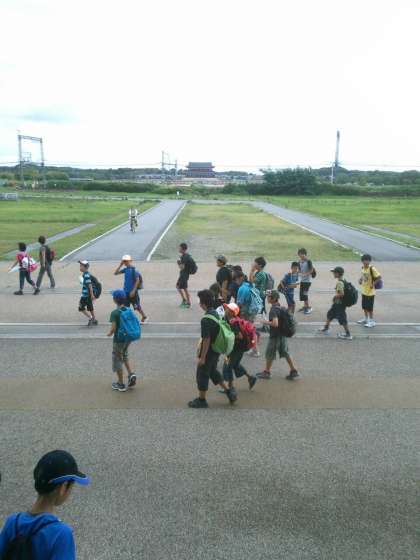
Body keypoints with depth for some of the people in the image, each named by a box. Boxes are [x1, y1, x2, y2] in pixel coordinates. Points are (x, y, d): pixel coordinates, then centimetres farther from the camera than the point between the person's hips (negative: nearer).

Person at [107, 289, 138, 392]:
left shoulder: (115, 313, -20)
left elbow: (113, 328, -24)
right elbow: (135, 323, 3)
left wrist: (109, 333, -4)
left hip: (119, 339, -6)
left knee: (117, 360, 10)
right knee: (125, 356, 28)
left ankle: (121, 384, 19)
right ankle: (131, 374, 10)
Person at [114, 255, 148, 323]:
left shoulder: (134, 269, -15)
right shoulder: (125, 269, 6)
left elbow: (137, 280, -18)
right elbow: (116, 273, 10)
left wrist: (133, 291, -21)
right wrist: (120, 265, 0)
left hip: (132, 292, -7)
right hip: (126, 291, 7)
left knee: (137, 306, 5)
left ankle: (144, 317, 23)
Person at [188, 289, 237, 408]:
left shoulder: (206, 320, -26)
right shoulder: (216, 314, 3)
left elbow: (207, 339, -25)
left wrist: (202, 357, -18)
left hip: (208, 352, -9)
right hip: (216, 351, 9)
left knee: (202, 375, 8)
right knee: (213, 371, 25)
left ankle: (201, 400, 22)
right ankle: (228, 391, 27)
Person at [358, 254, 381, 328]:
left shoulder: (372, 269, -20)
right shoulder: (363, 268, 4)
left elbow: (379, 277, -22)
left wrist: (373, 284, -21)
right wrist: (360, 279, 3)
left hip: (370, 292, -7)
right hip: (364, 291, 7)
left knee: (369, 307, 0)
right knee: (364, 306, 17)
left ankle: (371, 321, 13)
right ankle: (366, 319, 33)